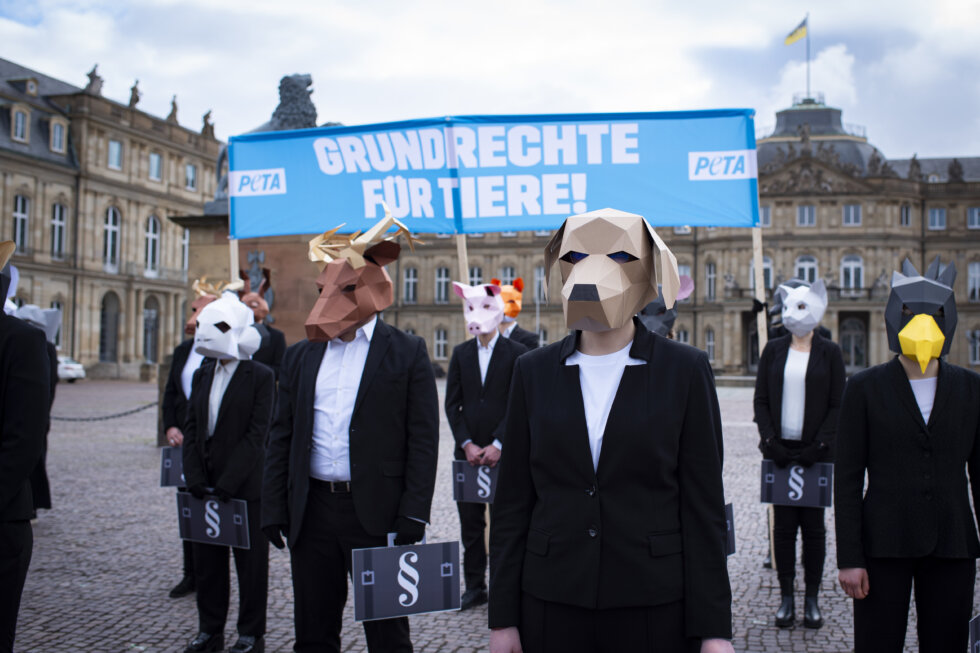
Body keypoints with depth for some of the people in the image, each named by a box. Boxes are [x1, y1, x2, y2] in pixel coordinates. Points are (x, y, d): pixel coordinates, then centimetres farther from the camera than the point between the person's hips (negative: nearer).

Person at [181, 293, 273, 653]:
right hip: (206, 485, 6)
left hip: (245, 486, -6)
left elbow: (256, 434, -13)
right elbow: (191, 429, 8)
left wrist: (226, 484, -17)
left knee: (250, 561, 4)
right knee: (207, 559, 12)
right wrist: (195, 480, -4)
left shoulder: (261, 376, -7)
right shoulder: (202, 374, 11)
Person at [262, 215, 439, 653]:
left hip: (377, 513, -4)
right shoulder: (300, 355, 11)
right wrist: (273, 508, 6)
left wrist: (414, 514, -11)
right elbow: (282, 437, 11)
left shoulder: (407, 352, -2)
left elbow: (423, 439, -5)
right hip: (312, 512, 4)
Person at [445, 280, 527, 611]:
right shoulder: (461, 353, 10)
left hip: (503, 452, -3)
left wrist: (498, 445, -13)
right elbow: (452, 403, 6)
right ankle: (475, 586, 17)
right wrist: (467, 444, -6)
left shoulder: (517, 353, -1)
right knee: (470, 522, 7)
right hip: (469, 452, 4)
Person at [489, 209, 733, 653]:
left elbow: (704, 504, -4)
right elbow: (512, 501, 4)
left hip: (655, 609, -2)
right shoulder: (534, 372, 3)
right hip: (551, 604, 2)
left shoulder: (685, 370, -3)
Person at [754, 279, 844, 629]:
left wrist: (818, 446, -10)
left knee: (813, 525, 4)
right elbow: (761, 399, 5)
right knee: (783, 525, 3)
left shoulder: (829, 352, 2)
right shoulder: (773, 350, 6)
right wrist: (770, 440, -7)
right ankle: (786, 597, 11)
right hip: (779, 449, 1)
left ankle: (812, 599, 13)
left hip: (815, 451, -1)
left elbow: (837, 405, -1)